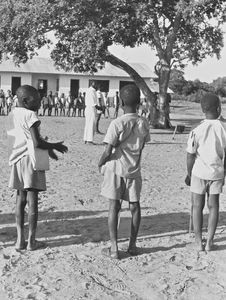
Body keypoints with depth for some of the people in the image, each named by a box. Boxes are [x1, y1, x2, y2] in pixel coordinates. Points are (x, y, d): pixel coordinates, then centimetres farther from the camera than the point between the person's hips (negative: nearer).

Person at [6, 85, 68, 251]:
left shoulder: (13, 114, 11)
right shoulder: (30, 116, -15)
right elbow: (37, 143, -21)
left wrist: (47, 148, 19)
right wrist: (54, 146, -5)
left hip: (17, 160, 7)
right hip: (31, 160, -7)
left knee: (20, 199, 13)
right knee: (32, 200, 0)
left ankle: (20, 239, 14)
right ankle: (31, 240, 6)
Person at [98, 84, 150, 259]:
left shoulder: (117, 124, -14)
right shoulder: (144, 124, -1)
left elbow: (108, 151, -13)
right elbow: (142, 146, 8)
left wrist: (100, 164, 4)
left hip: (115, 169, -3)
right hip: (134, 170, 3)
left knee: (114, 207, 2)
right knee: (135, 206, 12)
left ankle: (114, 248, 4)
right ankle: (133, 245, 21)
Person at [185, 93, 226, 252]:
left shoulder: (197, 131, -13)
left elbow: (190, 157, -7)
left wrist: (189, 175, 7)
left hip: (199, 173, -1)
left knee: (197, 206, 10)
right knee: (213, 206, 12)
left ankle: (199, 241, 14)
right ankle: (210, 241, 16)